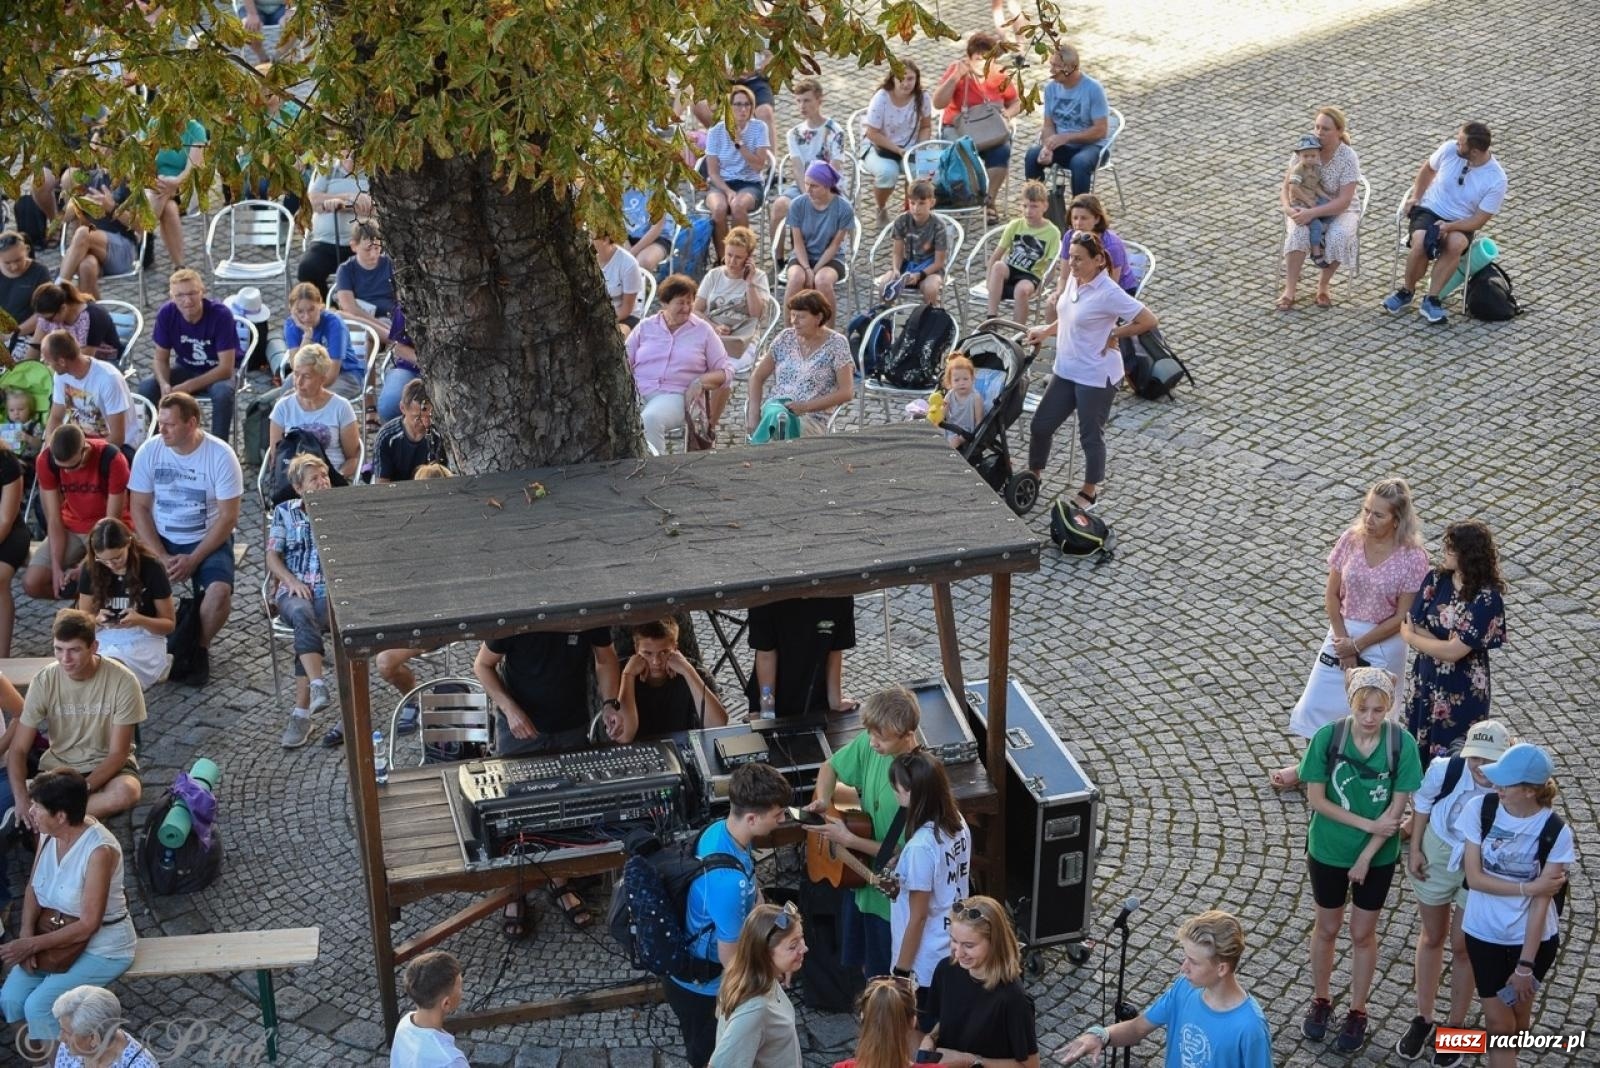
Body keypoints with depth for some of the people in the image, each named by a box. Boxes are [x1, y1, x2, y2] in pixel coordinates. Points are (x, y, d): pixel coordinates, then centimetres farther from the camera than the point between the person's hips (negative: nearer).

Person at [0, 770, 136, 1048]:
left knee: (38, 1005, -20)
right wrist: (26, 933, -13)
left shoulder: (99, 850, -29)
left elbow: (88, 925, -26)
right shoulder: (49, 834, -8)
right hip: (55, 933, 7)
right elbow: (34, 888, 4)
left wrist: (32, 944, -25)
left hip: (102, 948, -7)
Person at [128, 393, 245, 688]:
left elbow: (228, 517, -13)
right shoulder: (149, 451, -7)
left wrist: (193, 560, -19)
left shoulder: (221, 455, -15)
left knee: (219, 590, -30)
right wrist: (161, 557, -14)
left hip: (208, 540, -2)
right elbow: (140, 509, -3)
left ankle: (201, 648, 0)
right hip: (160, 540, 2)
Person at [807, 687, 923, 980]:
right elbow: (830, 768, 9)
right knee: (854, 965, 26)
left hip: (889, 899, -7)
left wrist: (848, 840, -24)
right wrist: (823, 801, -11)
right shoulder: (869, 744, -11)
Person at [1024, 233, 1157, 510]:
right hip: (1065, 370, 8)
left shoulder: (1108, 293, -23)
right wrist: (1046, 331, 12)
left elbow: (1148, 321, -21)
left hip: (1096, 377, -8)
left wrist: (1113, 335, -16)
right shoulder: (1073, 281, 1)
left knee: (1091, 435, 7)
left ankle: (1089, 491, 26)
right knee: (1041, 425, 11)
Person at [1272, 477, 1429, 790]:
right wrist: (1342, 639, -10)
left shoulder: (1412, 558, -19)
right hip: (1343, 633, 4)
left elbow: (1402, 617, -15)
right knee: (1318, 702, 13)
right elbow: (1331, 595, -2)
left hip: (1382, 643, -4)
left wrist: (1357, 646, -14)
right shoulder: (1351, 540, -10)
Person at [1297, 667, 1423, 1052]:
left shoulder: (1402, 744, -19)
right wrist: (1368, 824, -18)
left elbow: (1396, 808, -13)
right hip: (1328, 852, 0)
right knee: (1327, 928, 18)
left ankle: (1358, 1012, 33)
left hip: (1378, 856, 0)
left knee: (1363, 933, 15)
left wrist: (1366, 856, -14)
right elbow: (1316, 799, -15)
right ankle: (1320, 1000, 39)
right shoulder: (1327, 737, -20)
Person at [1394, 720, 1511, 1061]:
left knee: (1462, 946, 13)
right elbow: (1422, 803, -6)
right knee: (1432, 937, 20)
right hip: (1437, 854, 1)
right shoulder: (1444, 770, -28)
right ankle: (1423, 1019, 39)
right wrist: (1414, 848, -3)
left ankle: (1455, 1026, 35)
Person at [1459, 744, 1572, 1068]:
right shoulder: (1480, 808, -15)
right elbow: (1474, 878, -12)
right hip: (1484, 934, 1)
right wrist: (1528, 886, -19)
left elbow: (1541, 901, -15)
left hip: (1534, 939, -1)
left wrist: (1525, 966, -13)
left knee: (1518, 1018, 15)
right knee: (1499, 1024, 5)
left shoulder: (1556, 833, -18)